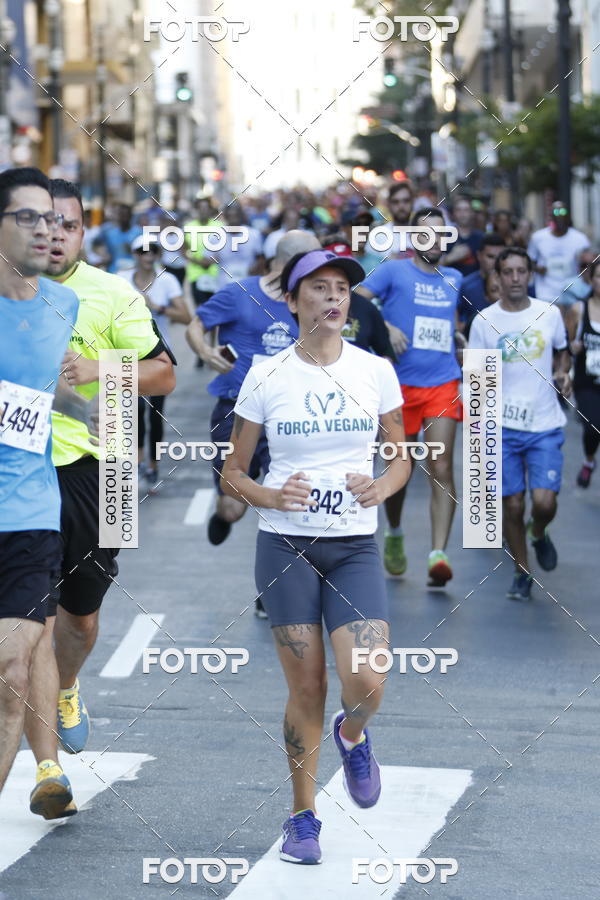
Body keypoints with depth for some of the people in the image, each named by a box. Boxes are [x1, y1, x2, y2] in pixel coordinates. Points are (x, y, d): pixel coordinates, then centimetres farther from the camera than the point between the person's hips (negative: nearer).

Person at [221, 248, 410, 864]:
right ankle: (303, 816, 20)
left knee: (366, 684, -14)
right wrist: (272, 497, -14)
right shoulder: (265, 378, -1)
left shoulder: (376, 371, 3)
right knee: (306, 688, 1)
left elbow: (401, 460, 12)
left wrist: (380, 488, -10)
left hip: (355, 546, 1)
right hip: (285, 545, -1)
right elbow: (232, 472, 6)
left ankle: (351, 736, 23)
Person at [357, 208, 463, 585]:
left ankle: (439, 554, -17)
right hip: (401, 383, -2)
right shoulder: (394, 271, 0)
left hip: (443, 384, 2)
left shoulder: (454, 279, 15)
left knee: (441, 469, -12)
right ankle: (395, 535, 35)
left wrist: (459, 338, 16)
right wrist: (384, 326, -22)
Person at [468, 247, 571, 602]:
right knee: (512, 505, 2)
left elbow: (562, 352, 19)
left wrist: (563, 373, -2)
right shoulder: (484, 321, -2)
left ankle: (539, 534, 25)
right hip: (503, 426, 0)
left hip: (546, 426, 0)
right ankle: (522, 574, 19)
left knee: (544, 500, -11)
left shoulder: (550, 314, 1)